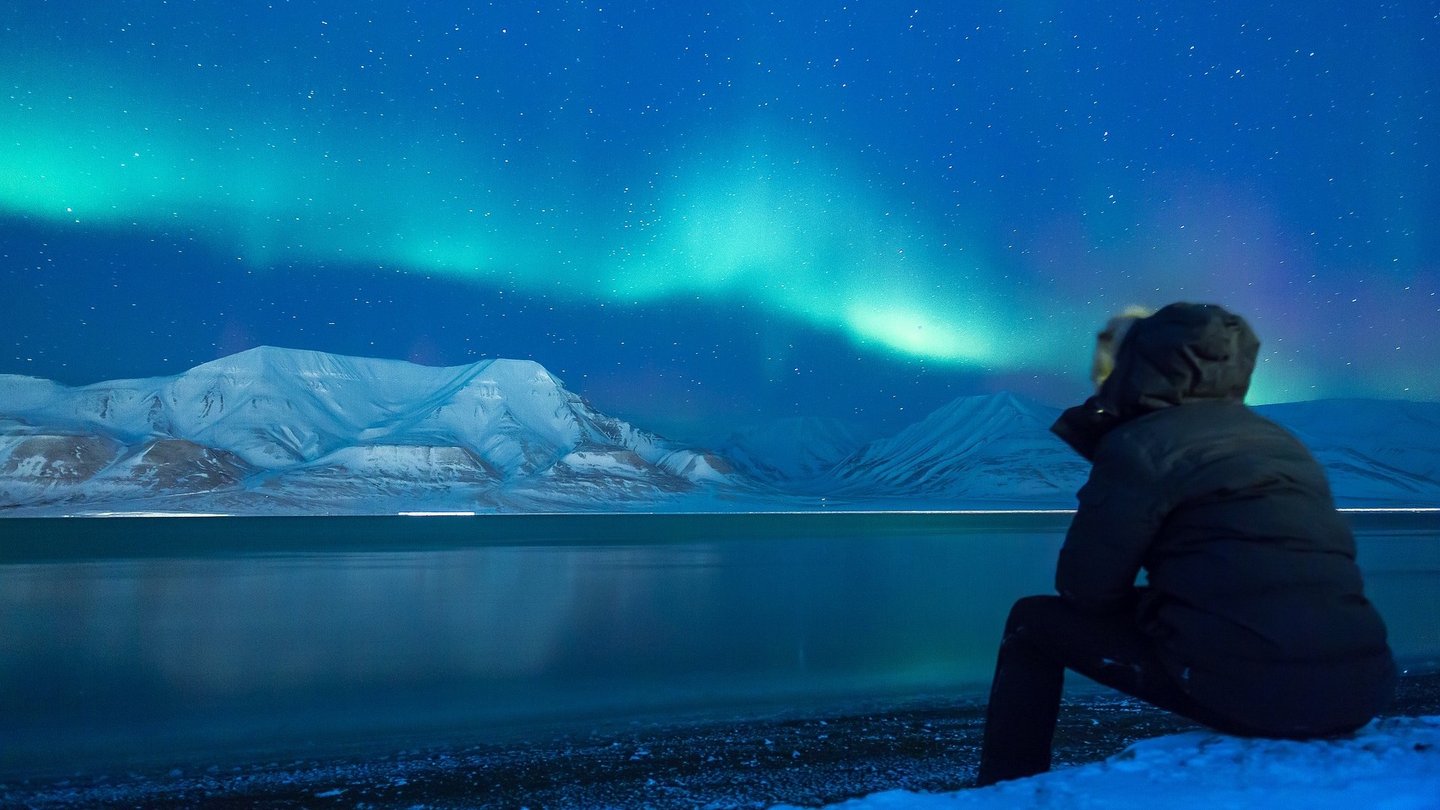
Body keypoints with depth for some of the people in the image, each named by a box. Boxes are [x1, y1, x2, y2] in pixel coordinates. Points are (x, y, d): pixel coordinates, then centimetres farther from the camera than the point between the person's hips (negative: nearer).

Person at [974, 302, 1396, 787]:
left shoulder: (1141, 443, -3)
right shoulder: (1281, 443, 18)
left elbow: (1083, 588, -2)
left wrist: (1144, 600, 18)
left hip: (1249, 690, -7)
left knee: (1035, 622, 7)